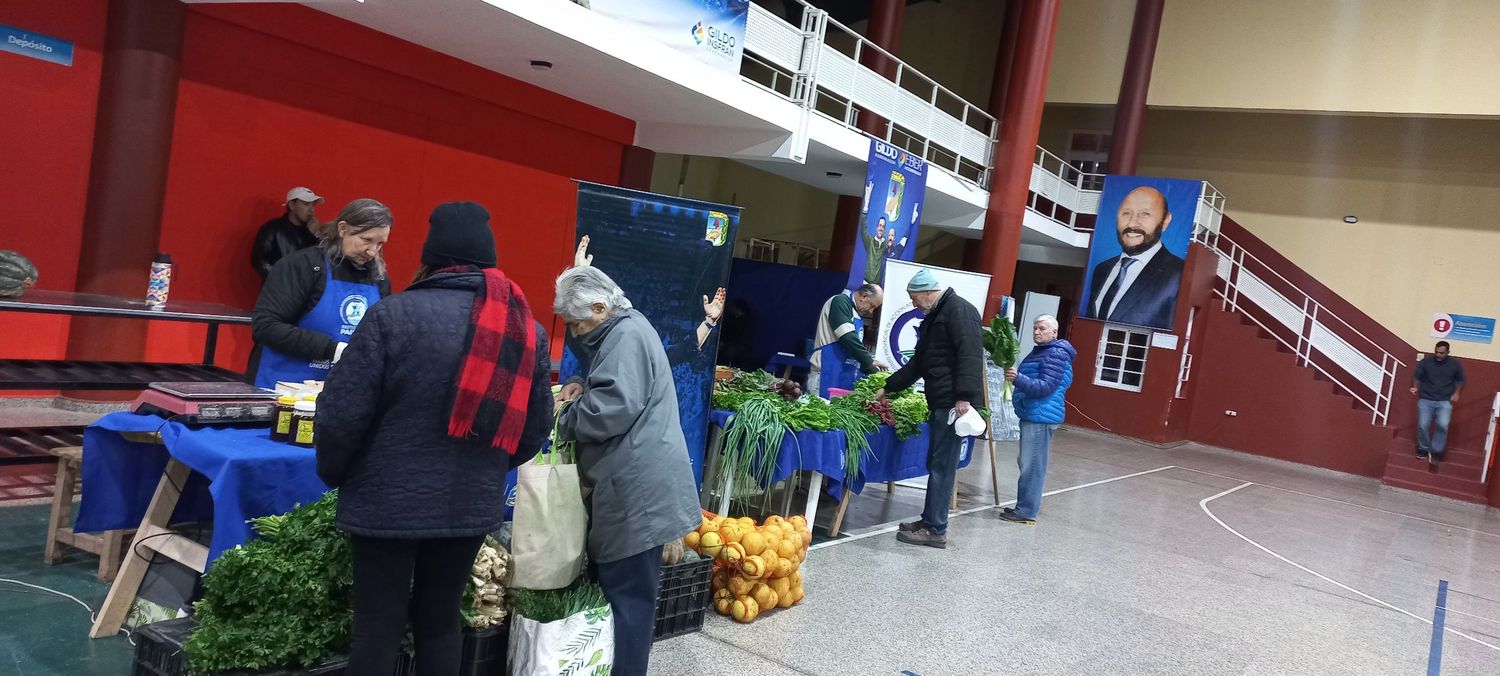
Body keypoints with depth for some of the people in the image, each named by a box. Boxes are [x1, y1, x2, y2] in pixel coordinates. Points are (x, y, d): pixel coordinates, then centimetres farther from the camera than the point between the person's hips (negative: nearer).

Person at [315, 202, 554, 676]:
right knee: (441, 620, 17)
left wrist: (332, 474, 7)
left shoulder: (395, 314, -12)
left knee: (378, 625, 7)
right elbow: (534, 429, 5)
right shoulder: (528, 329, 2)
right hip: (472, 506, 4)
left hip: (388, 502, -4)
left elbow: (342, 412, -12)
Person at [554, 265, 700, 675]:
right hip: (626, 487, 11)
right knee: (612, 586, 16)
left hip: (637, 489, -11)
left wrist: (563, 420, -8)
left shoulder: (627, 335, -14)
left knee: (627, 593, -3)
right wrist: (584, 387, 10)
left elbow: (613, 406, -24)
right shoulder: (622, 332, 19)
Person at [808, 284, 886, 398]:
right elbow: (848, 337, -18)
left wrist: (872, 369, 10)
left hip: (846, 377, 9)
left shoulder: (857, 315, 20)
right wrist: (870, 362, -15)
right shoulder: (841, 301, -6)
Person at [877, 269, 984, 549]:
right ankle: (930, 520, 21)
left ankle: (936, 530, -1)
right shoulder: (934, 317, 22)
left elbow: (971, 355, -20)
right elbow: (917, 364, 28)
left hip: (953, 403, -10)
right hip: (940, 402, 10)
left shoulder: (960, 310, -9)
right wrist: (887, 388, 29)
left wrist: (964, 396, -27)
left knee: (942, 466, -6)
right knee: (936, 464, 13)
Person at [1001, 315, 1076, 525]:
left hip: (1041, 417, -11)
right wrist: (1015, 375, 15)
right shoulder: (1039, 351, 19)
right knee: (1027, 463, 15)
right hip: (1031, 414, 11)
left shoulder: (1056, 355, -13)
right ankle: (1025, 505, 23)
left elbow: (1045, 387, -22)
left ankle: (1026, 512, -6)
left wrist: (1018, 378, -32)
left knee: (1032, 466, -9)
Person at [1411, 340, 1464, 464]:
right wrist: (1415, 387, -14)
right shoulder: (1426, 361, -2)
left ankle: (1436, 452, -4)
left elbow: (1460, 380, 17)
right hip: (1426, 399, 0)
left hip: (1444, 401, 0)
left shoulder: (1455, 364, 2)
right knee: (1423, 425, -11)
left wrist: (1456, 393, 4)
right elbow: (1416, 376, 4)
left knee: (1443, 425, -20)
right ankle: (1423, 449, 12)